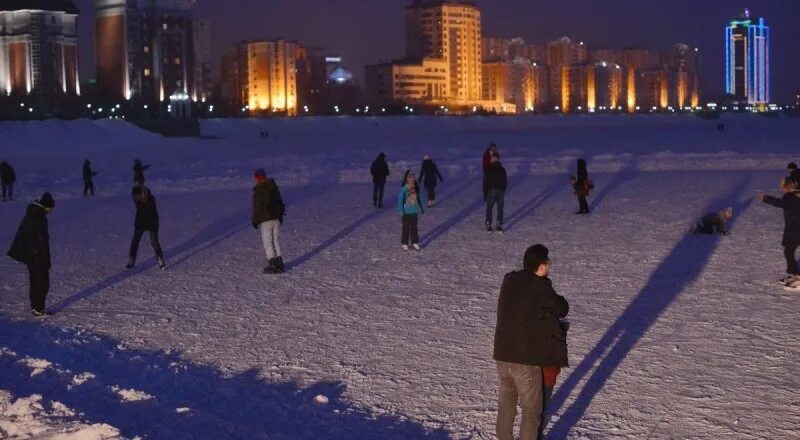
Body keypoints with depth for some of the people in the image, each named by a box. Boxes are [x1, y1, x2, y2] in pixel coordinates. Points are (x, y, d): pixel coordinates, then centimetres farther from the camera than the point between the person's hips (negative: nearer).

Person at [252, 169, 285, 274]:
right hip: (276, 219, 7)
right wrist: (280, 217, 23)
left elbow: (257, 209, -14)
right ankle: (279, 264, 15)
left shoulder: (258, 192, -16)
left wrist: (255, 221, -2)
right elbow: (280, 203, 15)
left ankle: (272, 265, -1)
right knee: (275, 241, 15)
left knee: (267, 243, 0)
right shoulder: (274, 187, 7)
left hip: (265, 221, -7)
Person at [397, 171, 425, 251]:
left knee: (414, 227, 11)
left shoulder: (416, 188, -1)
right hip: (406, 212, -4)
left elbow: (420, 198, 8)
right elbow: (400, 200, -13)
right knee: (406, 228, 6)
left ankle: (415, 243, 22)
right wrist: (401, 211, -15)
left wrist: (422, 208, 10)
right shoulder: (404, 189, -15)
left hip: (415, 212, 4)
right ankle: (404, 243, 16)